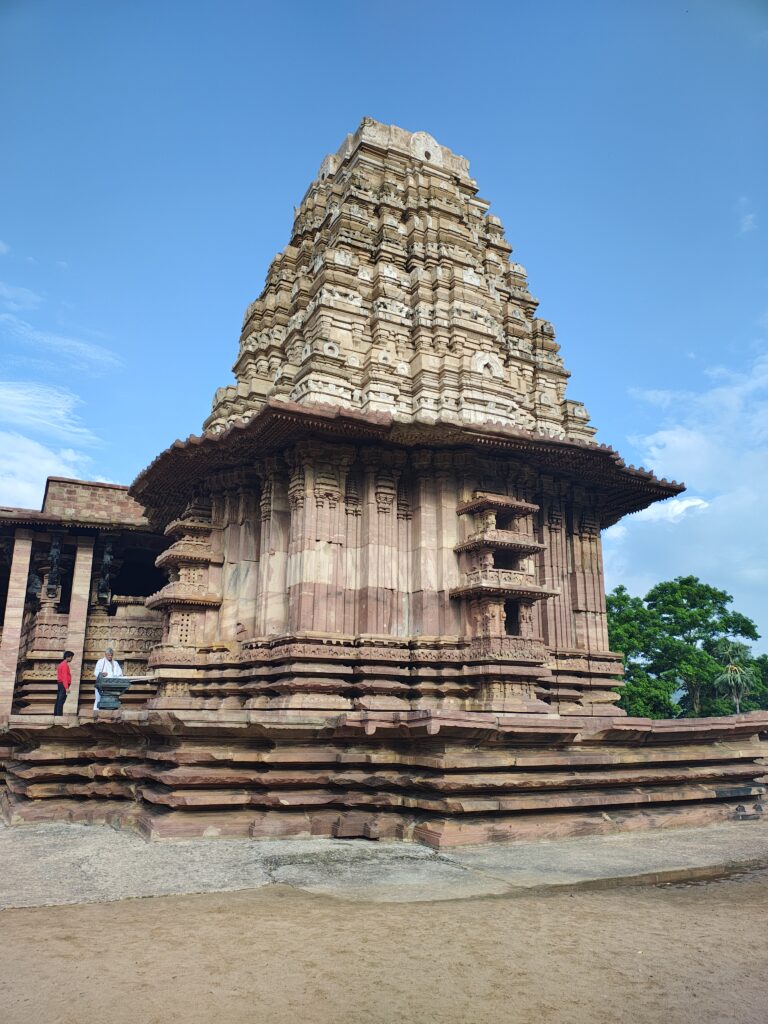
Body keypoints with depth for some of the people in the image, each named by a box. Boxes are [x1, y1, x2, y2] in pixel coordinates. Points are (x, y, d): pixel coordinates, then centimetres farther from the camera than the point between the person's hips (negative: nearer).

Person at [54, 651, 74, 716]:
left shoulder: (61, 664, 16)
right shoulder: (65, 665, -15)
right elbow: (65, 677, -21)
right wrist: (67, 688, -24)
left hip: (59, 684, 10)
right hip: (63, 685, -10)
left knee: (58, 700, 12)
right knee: (61, 701, -10)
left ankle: (56, 714, 15)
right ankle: (59, 714, -11)